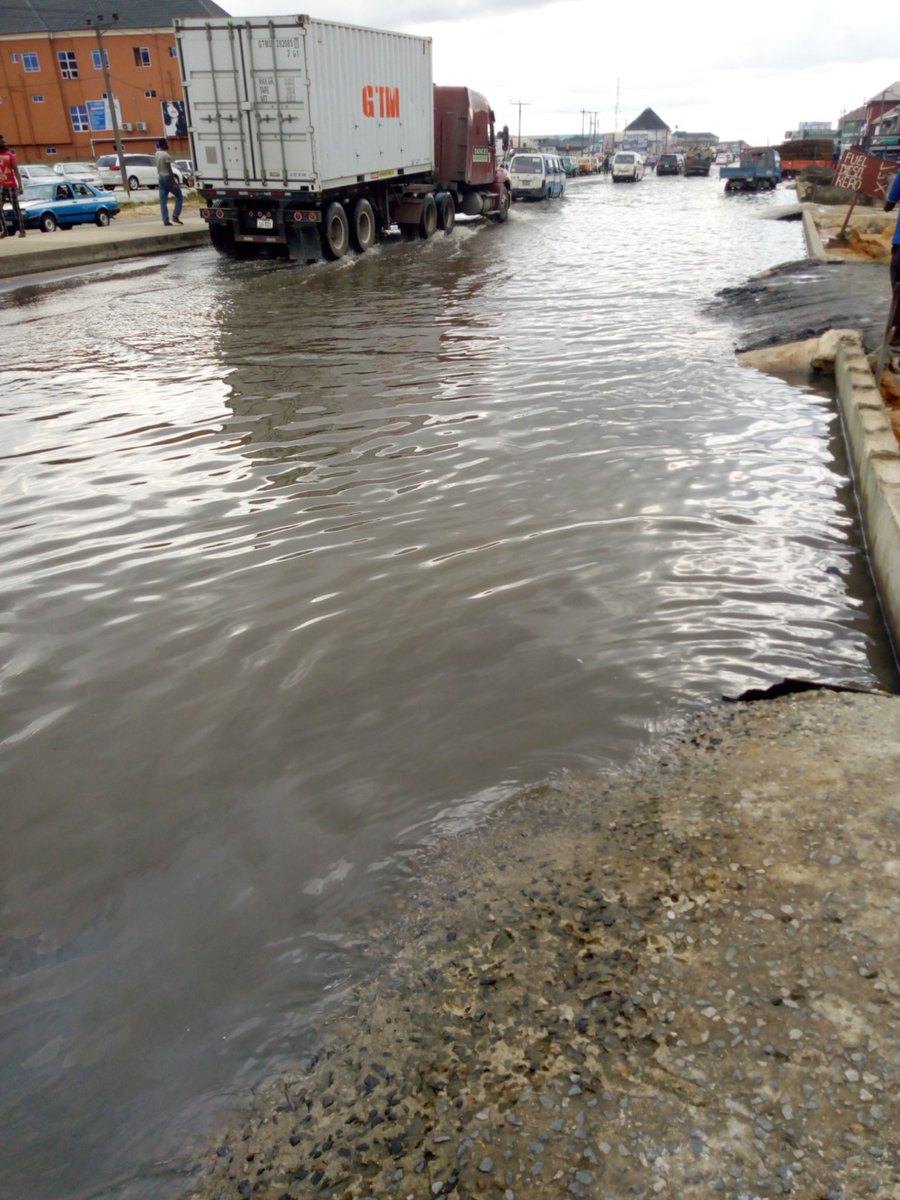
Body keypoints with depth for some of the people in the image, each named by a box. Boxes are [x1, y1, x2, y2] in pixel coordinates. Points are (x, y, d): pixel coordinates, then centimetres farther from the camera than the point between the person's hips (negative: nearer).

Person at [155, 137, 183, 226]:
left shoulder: (157, 154, 6)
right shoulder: (166, 155, -16)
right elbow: (170, 170, -19)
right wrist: (174, 182, -17)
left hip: (161, 178, 7)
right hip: (167, 178, -7)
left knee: (163, 200, 4)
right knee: (179, 197, 6)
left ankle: (165, 220, 0)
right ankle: (175, 216, -7)